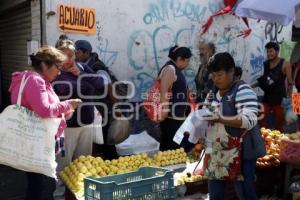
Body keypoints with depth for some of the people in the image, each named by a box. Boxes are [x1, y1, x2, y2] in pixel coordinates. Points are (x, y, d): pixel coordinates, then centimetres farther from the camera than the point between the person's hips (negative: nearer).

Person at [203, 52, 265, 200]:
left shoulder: (243, 90, -11)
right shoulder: (212, 94, 12)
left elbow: (249, 120, -24)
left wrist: (220, 119, -33)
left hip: (241, 152, -7)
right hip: (217, 152, 7)